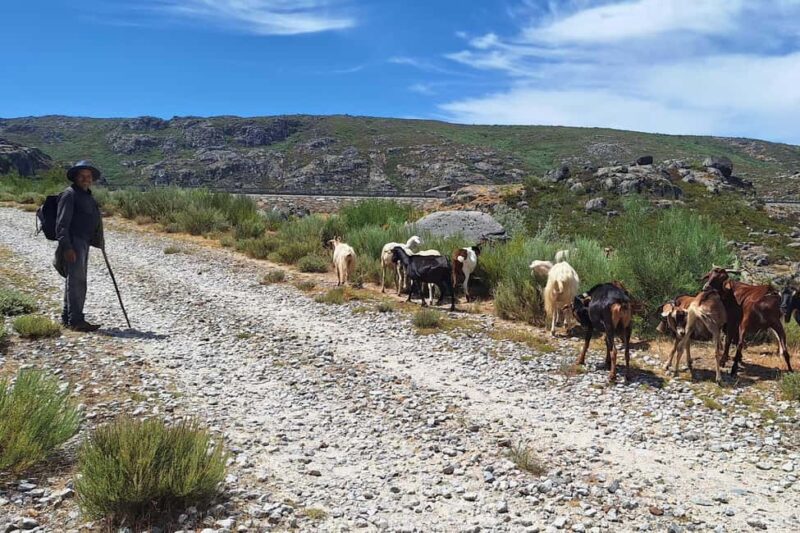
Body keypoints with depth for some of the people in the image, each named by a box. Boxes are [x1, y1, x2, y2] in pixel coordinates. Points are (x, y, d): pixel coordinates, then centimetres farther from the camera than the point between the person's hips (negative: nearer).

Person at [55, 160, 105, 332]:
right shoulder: (69, 194, -9)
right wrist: (66, 246, -23)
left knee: (77, 280, 14)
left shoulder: (87, 195, 20)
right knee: (76, 280, -11)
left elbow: (95, 221, 30)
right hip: (73, 242, -10)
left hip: (84, 243, 10)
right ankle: (76, 320, -11)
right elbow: (62, 223, -16)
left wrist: (99, 241, 32)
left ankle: (67, 317, 23)